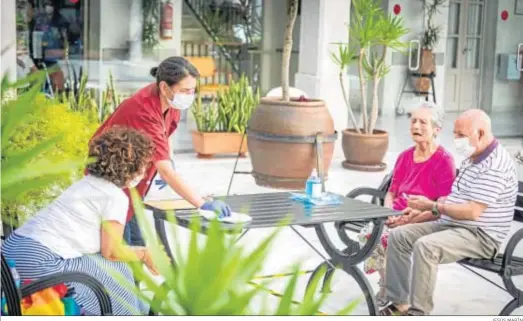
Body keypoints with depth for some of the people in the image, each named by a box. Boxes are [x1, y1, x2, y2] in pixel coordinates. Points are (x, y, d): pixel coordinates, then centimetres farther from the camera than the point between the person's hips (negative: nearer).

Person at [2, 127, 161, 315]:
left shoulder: (89, 182, 20)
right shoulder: (115, 196, -6)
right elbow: (112, 252, -3)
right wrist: (142, 254, 13)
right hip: (39, 262, -9)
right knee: (117, 273, 5)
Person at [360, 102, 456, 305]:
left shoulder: (444, 161, -5)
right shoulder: (405, 157, 16)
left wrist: (412, 219, -21)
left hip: (423, 224, -6)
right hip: (397, 217, 6)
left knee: (387, 238, -31)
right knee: (369, 233, -23)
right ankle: (386, 286, -6)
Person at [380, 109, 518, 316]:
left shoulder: (494, 166, -19)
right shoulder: (472, 158, 14)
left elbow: (472, 211, -25)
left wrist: (434, 206, -14)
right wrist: (423, 209, 5)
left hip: (480, 236, -10)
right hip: (451, 225, 10)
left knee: (425, 246, -33)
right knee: (398, 236, 0)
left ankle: (418, 312, -23)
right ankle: (400, 303, 0)